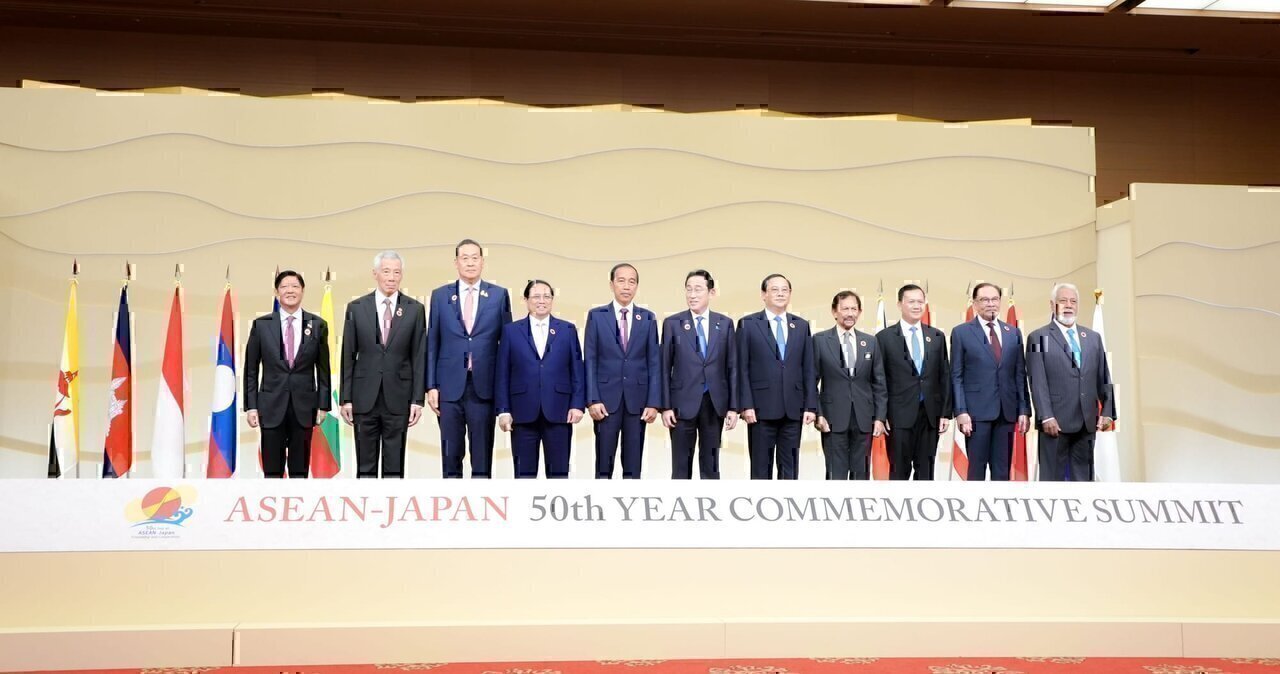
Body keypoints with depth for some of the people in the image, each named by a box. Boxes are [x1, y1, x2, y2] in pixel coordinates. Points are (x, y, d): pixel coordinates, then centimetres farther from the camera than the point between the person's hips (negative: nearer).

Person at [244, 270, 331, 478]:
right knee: (272, 471, 3)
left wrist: (322, 405, 2)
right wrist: (251, 406, -1)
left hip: (304, 407, 1)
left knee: (300, 470, 7)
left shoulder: (318, 325, 2)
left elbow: (323, 369, 6)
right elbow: (251, 369, 4)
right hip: (271, 406, 0)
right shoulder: (261, 325, 1)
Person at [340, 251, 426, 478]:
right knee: (365, 466, 6)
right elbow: (348, 356, 4)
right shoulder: (356, 308, 3)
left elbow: (419, 358, 1)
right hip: (364, 397, 0)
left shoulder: (415, 309, 2)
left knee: (395, 466, 4)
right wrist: (346, 398, 0)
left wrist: (418, 399, -3)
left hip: (398, 398, 0)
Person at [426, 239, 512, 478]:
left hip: (484, 386, -1)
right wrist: (431, 385, 1)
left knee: (483, 456, 3)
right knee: (451, 455, 5)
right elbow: (432, 343, 7)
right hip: (450, 386, 1)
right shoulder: (440, 295, 8)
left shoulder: (499, 295, 6)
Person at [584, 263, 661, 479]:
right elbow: (590, 361, 1)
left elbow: (654, 362, 4)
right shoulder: (596, 316, 4)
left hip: (637, 399, 1)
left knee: (633, 465, 5)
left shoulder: (648, 318, 7)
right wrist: (593, 399, -8)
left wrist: (654, 402, -4)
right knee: (603, 463, 1)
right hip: (606, 398, -1)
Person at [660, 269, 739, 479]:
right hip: (683, 403, -1)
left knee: (711, 466, 8)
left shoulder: (725, 323, 5)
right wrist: (666, 406, -6)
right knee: (681, 466, 4)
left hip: (715, 403, 2)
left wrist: (733, 406, -1)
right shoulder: (672, 323, 1)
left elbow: (732, 367, 5)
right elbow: (665, 368, 1)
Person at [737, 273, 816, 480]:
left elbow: (809, 370, 9)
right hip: (761, 408, -3)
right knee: (761, 468, 3)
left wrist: (811, 406, 2)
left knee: (789, 468, 7)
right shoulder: (748, 324, 2)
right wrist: (746, 405, -10)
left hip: (793, 409, 3)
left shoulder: (801, 326, 12)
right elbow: (742, 369, -2)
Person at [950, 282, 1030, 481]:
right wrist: (961, 411, -10)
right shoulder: (961, 332, 2)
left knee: (1002, 471, 7)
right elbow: (957, 376, -2)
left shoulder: (1013, 333, 12)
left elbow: (1020, 374, 11)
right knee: (976, 470, 0)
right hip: (977, 411, -3)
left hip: (1006, 411, 4)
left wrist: (1024, 410, 4)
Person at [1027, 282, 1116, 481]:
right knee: (1053, 477, 0)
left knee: (1083, 477, 8)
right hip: (1056, 421, -5)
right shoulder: (1038, 338, 0)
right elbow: (1038, 382, -7)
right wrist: (1046, 417, -15)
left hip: (1087, 422, 5)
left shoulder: (1094, 338, 15)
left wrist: (1107, 412, 4)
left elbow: (1103, 378, 13)